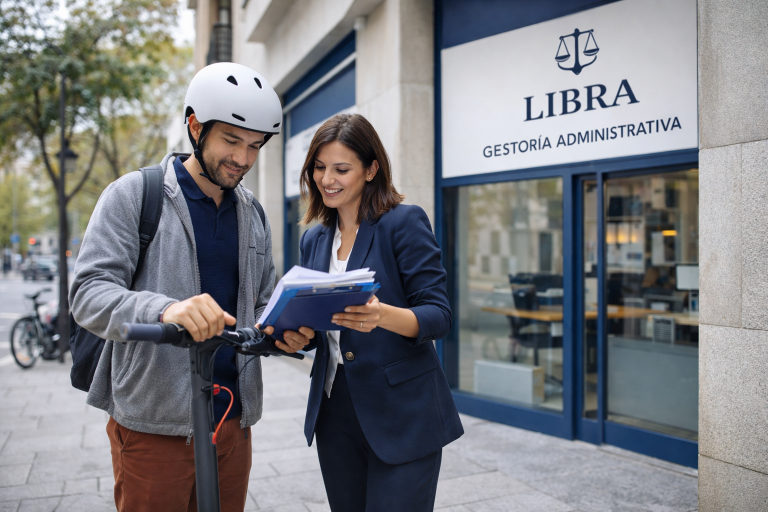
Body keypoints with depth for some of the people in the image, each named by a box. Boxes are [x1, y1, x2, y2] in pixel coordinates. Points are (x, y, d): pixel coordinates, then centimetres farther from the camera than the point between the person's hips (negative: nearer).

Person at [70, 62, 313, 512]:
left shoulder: (252, 213, 12)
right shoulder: (134, 195, -4)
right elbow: (89, 294, -14)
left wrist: (284, 333, -7)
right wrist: (165, 310, -35)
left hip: (233, 421, 5)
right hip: (154, 425, -5)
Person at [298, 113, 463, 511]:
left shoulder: (405, 222, -8)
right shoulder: (314, 240, 11)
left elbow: (438, 315, -14)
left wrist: (382, 315, -33)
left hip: (402, 417, -5)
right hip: (335, 415, 6)